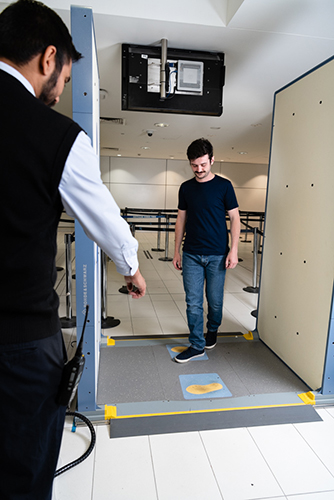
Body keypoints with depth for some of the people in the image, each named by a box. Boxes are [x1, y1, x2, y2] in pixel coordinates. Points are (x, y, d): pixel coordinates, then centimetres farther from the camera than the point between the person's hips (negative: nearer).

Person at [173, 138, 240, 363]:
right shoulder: (186, 188, 7)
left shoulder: (224, 186, -2)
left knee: (215, 300, 10)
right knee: (193, 302, 4)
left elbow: (235, 218, -1)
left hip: (217, 255, -2)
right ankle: (197, 345, 18)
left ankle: (212, 331, 37)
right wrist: (177, 251, 9)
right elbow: (181, 220, 11)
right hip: (191, 255, 3)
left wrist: (233, 250, -8)